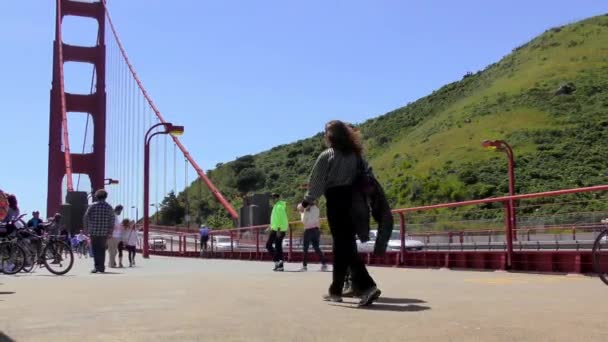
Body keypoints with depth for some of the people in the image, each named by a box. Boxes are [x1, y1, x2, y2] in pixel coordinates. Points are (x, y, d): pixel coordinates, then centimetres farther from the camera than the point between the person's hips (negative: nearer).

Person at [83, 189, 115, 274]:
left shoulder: (92, 206, -1)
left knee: (95, 250, 0)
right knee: (102, 250, 12)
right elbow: (112, 220, 3)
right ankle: (101, 267, 15)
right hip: (104, 233, 2)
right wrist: (110, 232, 7)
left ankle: (97, 266, -14)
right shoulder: (109, 207, 5)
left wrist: (86, 229, 4)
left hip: (94, 232, -2)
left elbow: (86, 218, -3)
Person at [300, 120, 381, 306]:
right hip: (352, 201, 6)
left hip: (335, 202, -6)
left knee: (343, 246, -4)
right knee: (344, 245, 13)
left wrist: (306, 202, 6)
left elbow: (317, 181, -5)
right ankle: (336, 290, 20)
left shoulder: (326, 156, -6)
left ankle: (367, 286, -16)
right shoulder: (355, 155, 9)